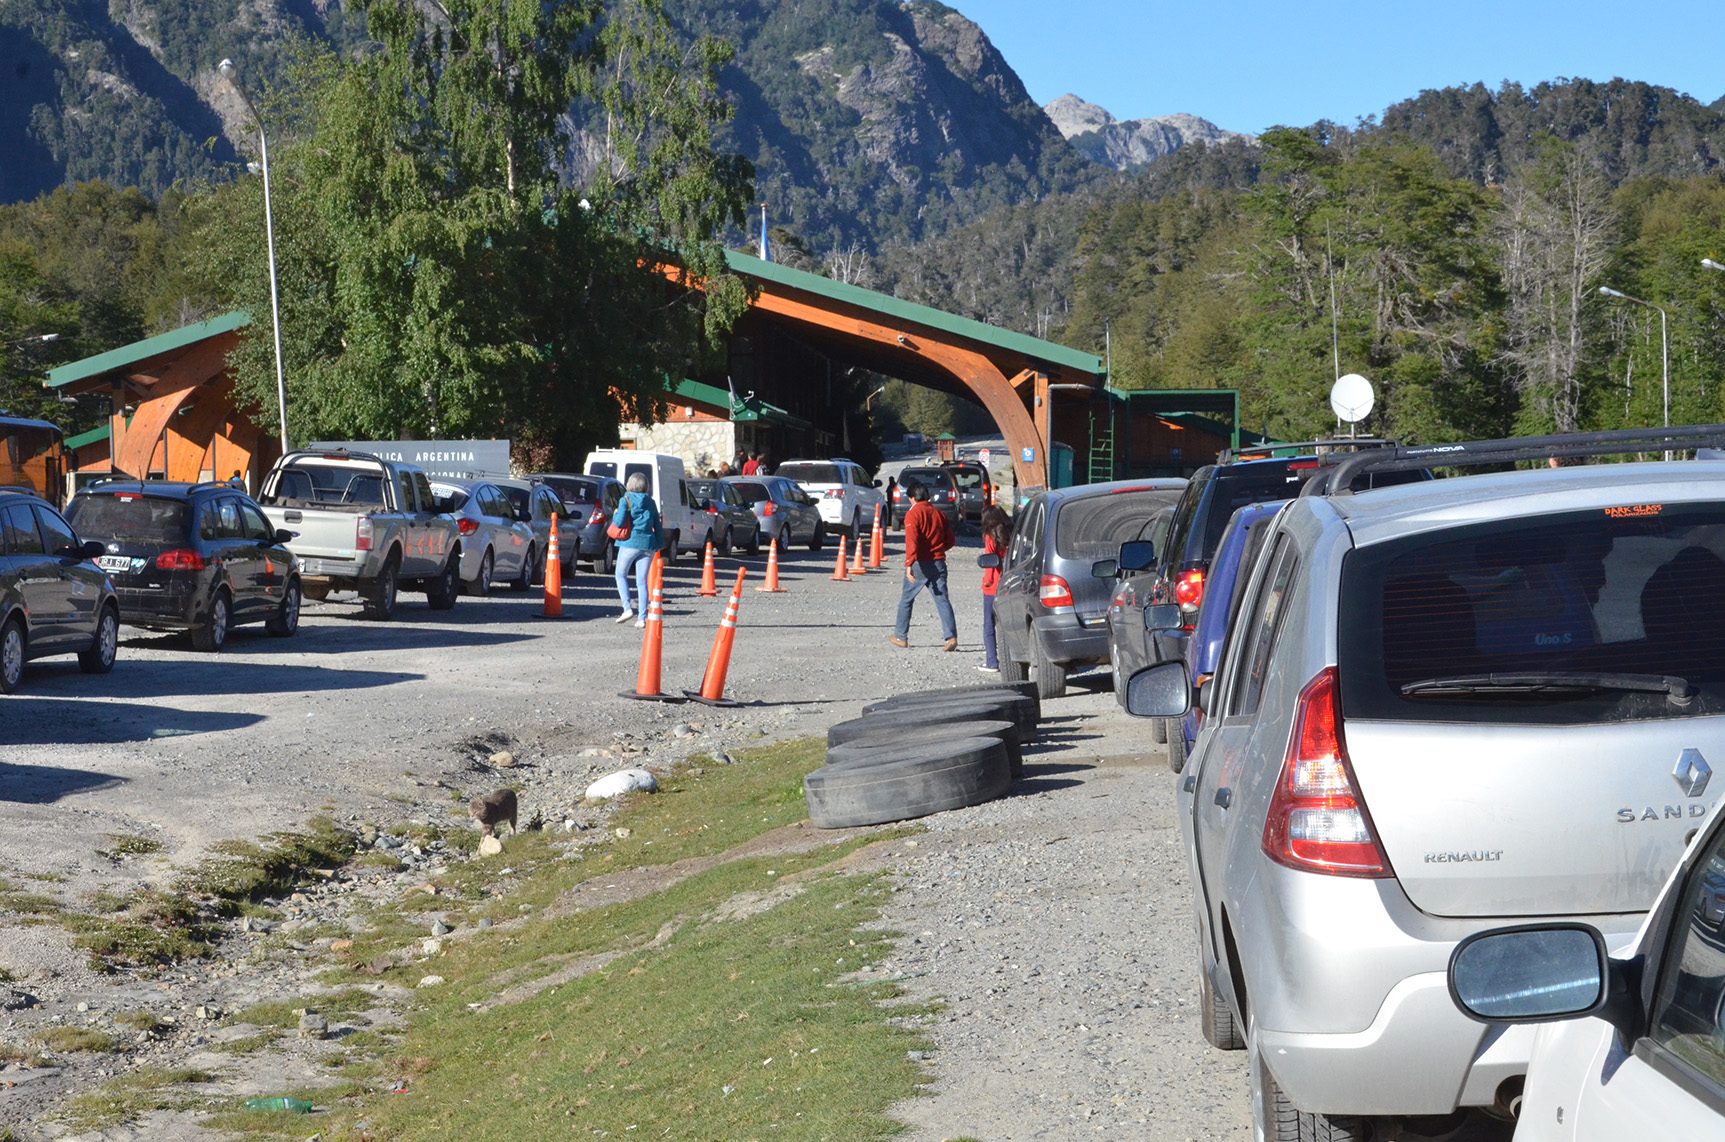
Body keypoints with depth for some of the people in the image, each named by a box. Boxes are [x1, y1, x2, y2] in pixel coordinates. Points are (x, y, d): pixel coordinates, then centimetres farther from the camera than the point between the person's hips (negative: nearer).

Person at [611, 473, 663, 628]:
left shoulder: (626, 500, -3)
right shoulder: (650, 502, 10)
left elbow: (619, 522, -12)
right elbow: (657, 525, 11)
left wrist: (615, 514, 8)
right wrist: (659, 543, 17)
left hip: (630, 542, -4)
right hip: (648, 543, 4)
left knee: (621, 575, 13)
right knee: (642, 581, 7)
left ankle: (627, 609, -4)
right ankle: (642, 617, 1)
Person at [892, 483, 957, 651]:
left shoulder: (913, 514, -7)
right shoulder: (938, 513, 11)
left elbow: (912, 540, -20)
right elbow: (950, 540, 14)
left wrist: (909, 564, -28)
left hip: (920, 565, -4)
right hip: (938, 563, 4)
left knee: (906, 599, 12)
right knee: (942, 600, -1)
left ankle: (900, 637, 20)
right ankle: (951, 636, -16)